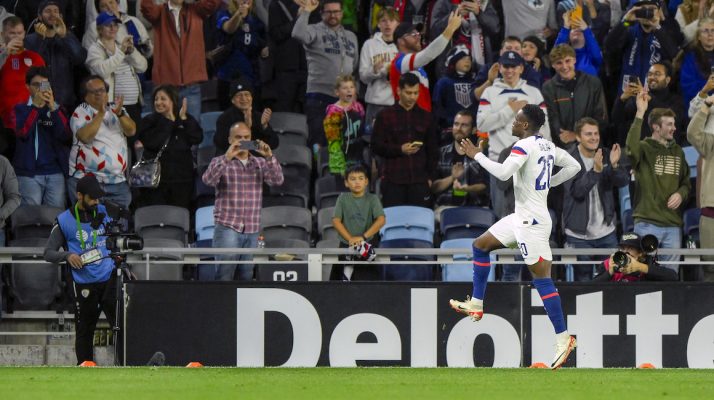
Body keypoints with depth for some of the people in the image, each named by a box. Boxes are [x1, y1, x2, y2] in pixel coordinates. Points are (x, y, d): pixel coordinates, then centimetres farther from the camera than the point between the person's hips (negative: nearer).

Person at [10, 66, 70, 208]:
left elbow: (65, 136, -4)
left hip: (55, 173, 2)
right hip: (29, 173, -2)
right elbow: (22, 133, -11)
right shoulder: (21, 109, 7)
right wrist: (36, 106, -18)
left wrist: (53, 108, -15)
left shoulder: (57, 109, 12)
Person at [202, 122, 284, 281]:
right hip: (228, 227, -4)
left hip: (252, 231, 4)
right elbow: (208, 179, -14)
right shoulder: (220, 162, 5)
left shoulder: (260, 164, 15)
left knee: (246, 276, 5)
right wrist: (227, 158, -25)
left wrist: (269, 157, -16)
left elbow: (277, 180, 1)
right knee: (224, 275, -12)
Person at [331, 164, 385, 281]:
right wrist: (350, 239, -18)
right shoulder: (343, 199, 1)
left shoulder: (372, 199, -2)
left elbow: (381, 220, -14)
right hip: (346, 245, 1)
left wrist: (363, 237, -22)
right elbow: (336, 221, -5)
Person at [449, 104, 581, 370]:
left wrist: (478, 155, -16)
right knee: (480, 246, 19)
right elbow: (574, 166, 19)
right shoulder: (548, 146, 10)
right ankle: (476, 305, 24)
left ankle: (563, 338, -10)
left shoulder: (525, 146, -17)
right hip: (523, 216, 10)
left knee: (541, 277, -10)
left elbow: (503, 172, -29)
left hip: (532, 221, -10)